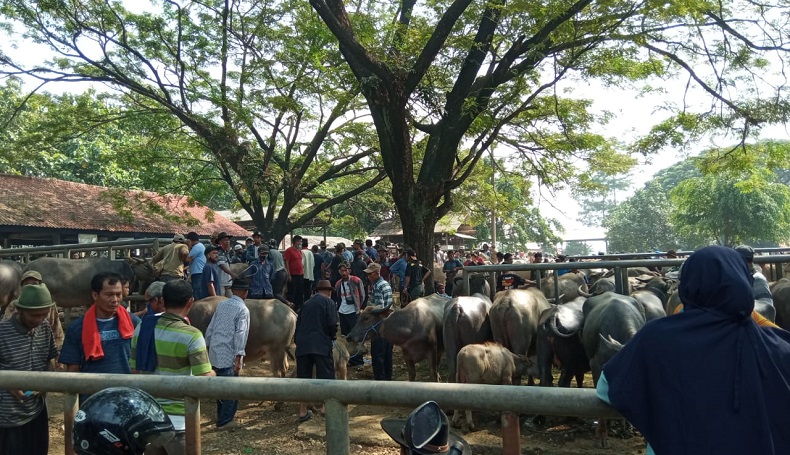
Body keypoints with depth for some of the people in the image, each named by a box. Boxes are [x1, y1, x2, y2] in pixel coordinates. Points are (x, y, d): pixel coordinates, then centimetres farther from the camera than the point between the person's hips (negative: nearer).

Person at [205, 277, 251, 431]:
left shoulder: (221, 305, 9)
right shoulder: (243, 310, -9)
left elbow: (210, 329, 12)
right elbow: (240, 334, -17)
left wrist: (206, 346, 21)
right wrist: (239, 357, -18)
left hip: (214, 353, 7)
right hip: (229, 356, -7)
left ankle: (222, 416, 29)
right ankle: (224, 422, 4)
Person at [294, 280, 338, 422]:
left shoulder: (306, 304, 19)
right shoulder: (328, 302, 3)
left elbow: (298, 326, 17)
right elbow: (332, 324, -7)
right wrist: (332, 336, 11)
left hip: (302, 346, 5)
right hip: (321, 345, -5)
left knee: (303, 378, 10)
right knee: (326, 378, 4)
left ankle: (303, 412, 13)